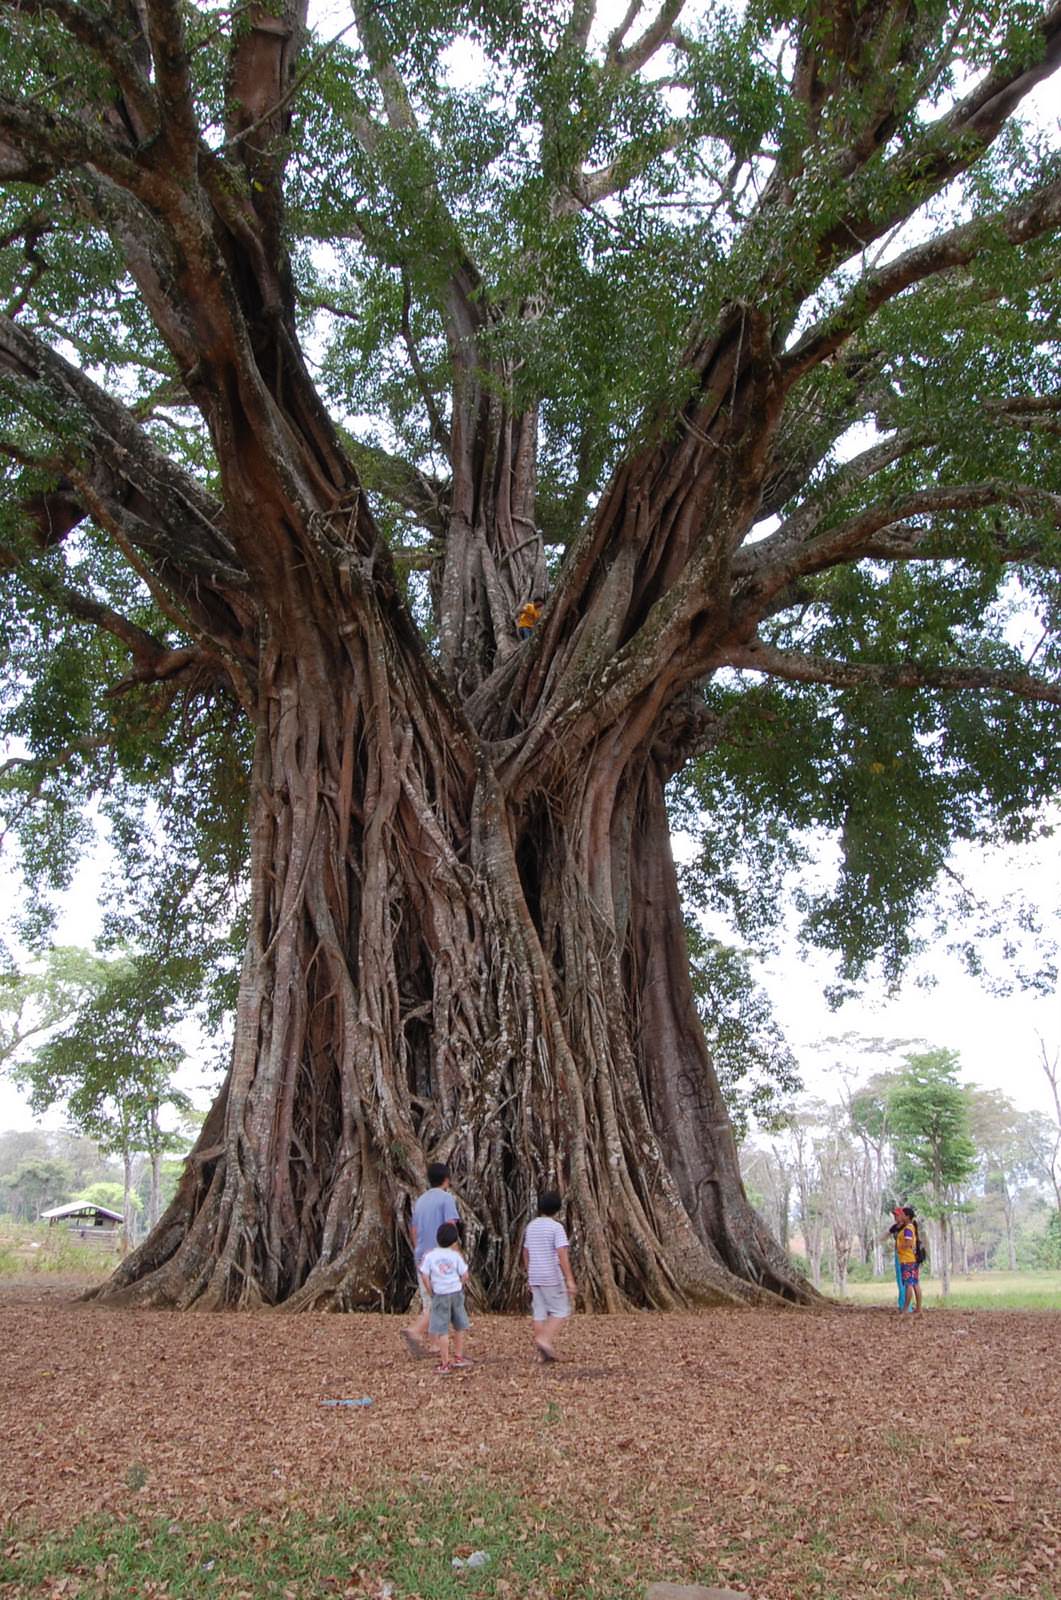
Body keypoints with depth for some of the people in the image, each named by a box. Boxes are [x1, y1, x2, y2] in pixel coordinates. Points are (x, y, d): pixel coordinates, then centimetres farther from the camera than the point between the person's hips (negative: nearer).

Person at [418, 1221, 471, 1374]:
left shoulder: (430, 1255, -6)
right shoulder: (456, 1255, -3)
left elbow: (424, 1276, -9)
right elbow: (464, 1275, -4)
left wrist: (431, 1293, 2)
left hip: (440, 1295, -2)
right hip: (456, 1292, 2)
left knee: (442, 1330, 2)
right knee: (459, 1327, 19)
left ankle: (445, 1364, 3)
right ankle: (458, 1357, 29)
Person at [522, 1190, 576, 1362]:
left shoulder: (531, 1226, 8)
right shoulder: (556, 1227, -13)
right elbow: (563, 1255, -20)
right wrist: (570, 1280, -19)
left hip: (535, 1277, 6)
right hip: (553, 1277, -6)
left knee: (539, 1312, 9)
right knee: (560, 1310, 5)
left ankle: (542, 1353, 10)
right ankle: (545, 1339, -11)